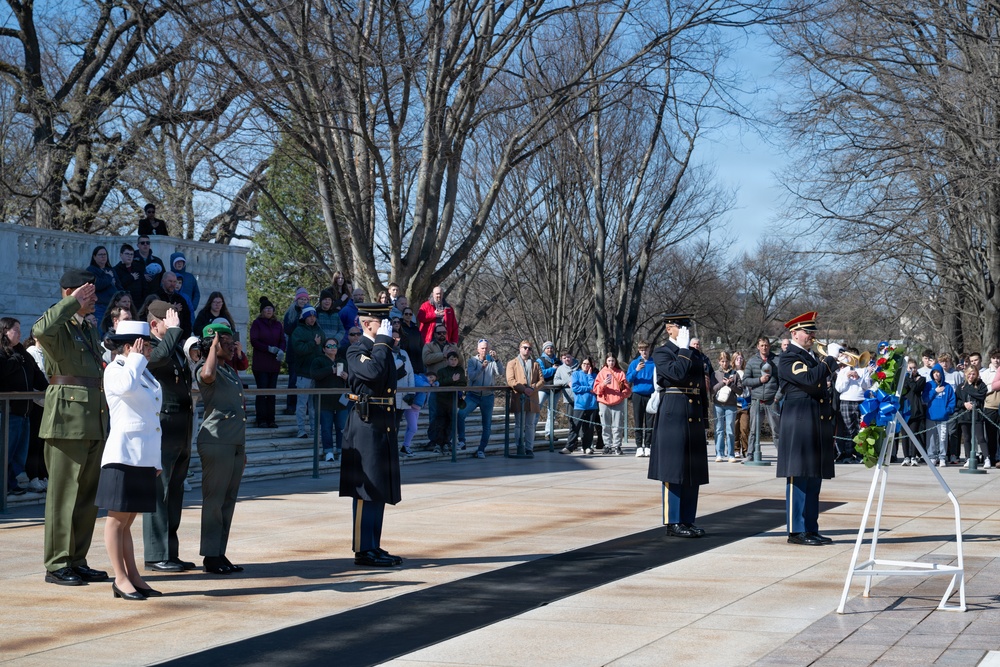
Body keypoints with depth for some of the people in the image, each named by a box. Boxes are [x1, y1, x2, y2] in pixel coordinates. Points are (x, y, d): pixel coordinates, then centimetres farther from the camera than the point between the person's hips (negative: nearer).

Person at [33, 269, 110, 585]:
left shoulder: (89, 330, 19)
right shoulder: (57, 325, -6)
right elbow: (40, 331, -32)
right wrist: (73, 302, -21)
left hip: (94, 421, 8)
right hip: (67, 420, -8)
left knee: (88, 494, 10)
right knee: (64, 493, -4)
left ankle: (77, 561, 17)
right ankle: (57, 565, 2)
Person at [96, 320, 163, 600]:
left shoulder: (144, 373, 19)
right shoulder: (114, 371, -5)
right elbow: (127, 386, -31)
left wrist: (156, 460, 22)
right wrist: (136, 358, -13)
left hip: (144, 458, 8)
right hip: (124, 456, -8)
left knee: (127, 521, 12)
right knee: (118, 520, -2)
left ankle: (133, 577, 13)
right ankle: (121, 579, 1)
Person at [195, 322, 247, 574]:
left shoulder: (232, 372, 19)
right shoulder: (205, 369, -6)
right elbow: (208, 375, -34)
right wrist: (214, 344, -18)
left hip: (236, 444, 8)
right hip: (216, 442, -8)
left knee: (228, 501, 10)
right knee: (214, 501, -4)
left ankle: (220, 553, 15)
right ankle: (211, 556, 0)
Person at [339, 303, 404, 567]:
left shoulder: (385, 351, 17)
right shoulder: (356, 351, -8)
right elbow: (373, 372, -30)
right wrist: (382, 341, -17)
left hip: (385, 427, 9)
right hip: (366, 425, -9)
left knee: (380, 490, 11)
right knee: (365, 489, -6)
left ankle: (373, 547, 17)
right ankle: (363, 549, -2)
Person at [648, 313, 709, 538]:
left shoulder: (694, 355, 18)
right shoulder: (662, 353, -3)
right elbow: (678, 373, -22)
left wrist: (704, 417, 16)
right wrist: (683, 349, -11)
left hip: (694, 416, 7)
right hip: (674, 416, -7)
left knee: (693, 471, 9)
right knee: (673, 471, -5)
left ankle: (688, 520, 15)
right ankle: (673, 522, 0)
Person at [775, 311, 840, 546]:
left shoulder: (809, 357, 21)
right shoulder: (789, 358, -8)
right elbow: (810, 380, -23)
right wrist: (830, 358, -15)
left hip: (816, 425, 9)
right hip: (799, 423, -9)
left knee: (814, 477, 9)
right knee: (799, 477, -7)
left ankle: (811, 529, 13)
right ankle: (796, 531, -5)